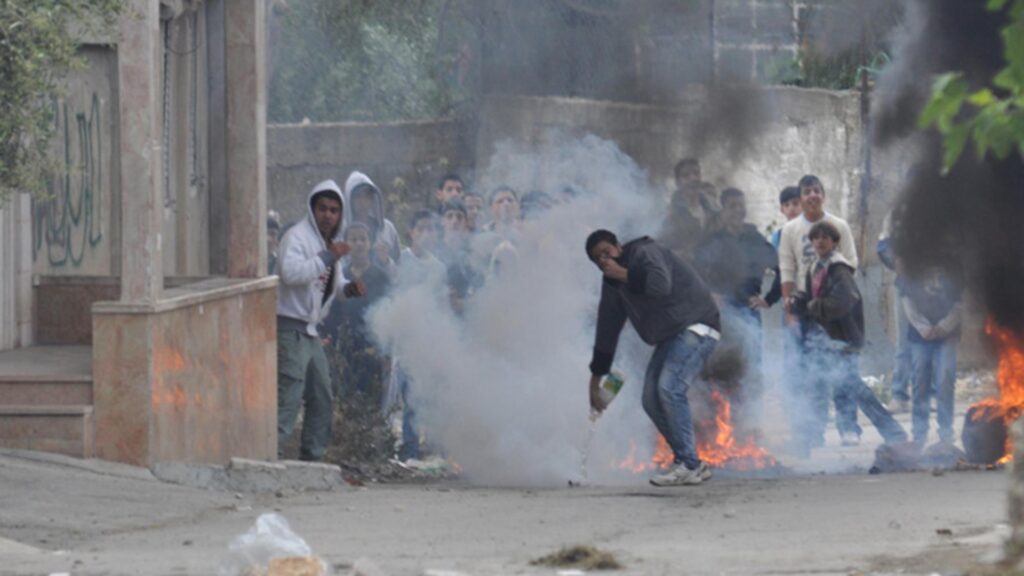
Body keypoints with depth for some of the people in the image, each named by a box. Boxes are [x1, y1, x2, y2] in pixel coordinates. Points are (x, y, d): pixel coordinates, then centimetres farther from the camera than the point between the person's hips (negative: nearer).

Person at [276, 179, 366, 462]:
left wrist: (349, 288, 3)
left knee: (322, 400, 15)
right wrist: (328, 257, -27)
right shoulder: (298, 236, -13)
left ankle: (312, 459, 24)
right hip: (290, 328, -10)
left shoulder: (331, 243, 17)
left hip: (309, 330, 10)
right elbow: (290, 272, -29)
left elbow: (332, 284, 25)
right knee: (289, 396, -17)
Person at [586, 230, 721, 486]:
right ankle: (691, 465, 8)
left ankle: (689, 466, -20)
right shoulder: (613, 284, 12)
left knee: (669, 388, -22)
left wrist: (624, 275, -23)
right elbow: (607, 330, 16)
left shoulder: (644, 253, -14)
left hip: (695, 326, -9)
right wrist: (595, 381, 16)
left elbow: (661, 284, -35)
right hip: (670, 336, 9)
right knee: (652, 400, 2)